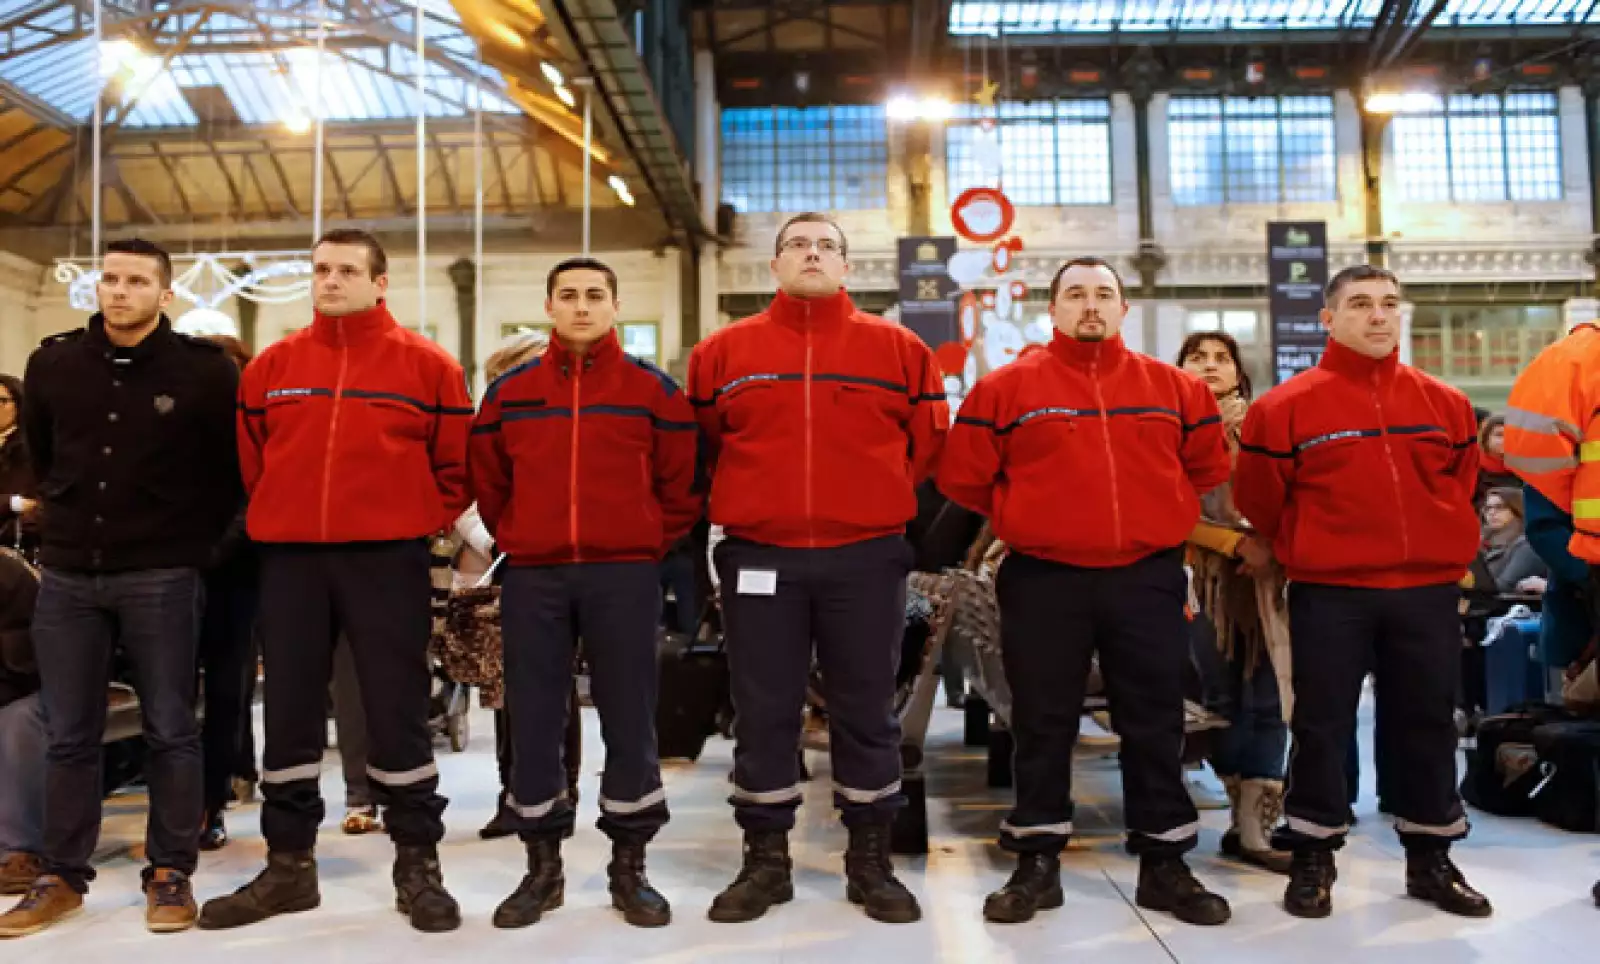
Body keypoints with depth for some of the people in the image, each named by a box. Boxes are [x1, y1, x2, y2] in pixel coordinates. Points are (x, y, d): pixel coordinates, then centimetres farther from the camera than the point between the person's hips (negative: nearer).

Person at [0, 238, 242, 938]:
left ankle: (170, 874, 14)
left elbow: (236, 463, 3)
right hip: (67, 576, 4)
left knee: (170, 731, 3)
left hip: (161, 577, -3)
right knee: (69, 736, 10)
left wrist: (197, 536, 3)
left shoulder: (205, 371, -6)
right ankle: (62, 876, 21)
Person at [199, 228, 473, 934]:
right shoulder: (270, 366, 9)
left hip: (387, 559, -3)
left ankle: (418, 867, 12)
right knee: (289, 712, 9)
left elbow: (455, 462, 4)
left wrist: (424, 526, 1)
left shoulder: (427, 365, 0)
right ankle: (288, 866, 22)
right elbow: (250, 459, 16)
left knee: (397, 711, 1)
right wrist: (280, 519, 11)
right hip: (289, 558, 4)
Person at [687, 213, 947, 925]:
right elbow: (701, 444, 13)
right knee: (763, 713, 6)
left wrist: (878, 499, 9)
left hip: (866, 557, 0)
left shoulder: (898, 349, 4)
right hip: (759, 556, 1)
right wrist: (744, 501, 10)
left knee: (866, 712, 7)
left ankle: (870, 862, 20)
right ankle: (765, 860, 19)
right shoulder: (723, 353, 5)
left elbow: (929, 438, 11)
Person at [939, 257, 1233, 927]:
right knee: (1042, 725, 6)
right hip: (1043, 580, -1)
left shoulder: (1177, 388, 7)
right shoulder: (1006, 387, 0)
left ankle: (1164, 864, 22)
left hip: (1147, 578, 2)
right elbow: (963, 477, 2)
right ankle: (1037, 864, 18)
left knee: (1155, 723, 8)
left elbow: (1207, 470, 18)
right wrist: (1029, 523, 8)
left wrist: (1162, 521, 14)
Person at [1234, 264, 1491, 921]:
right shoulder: (1286, 406, -6)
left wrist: (1442, 552, 13)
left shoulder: (1444, 403, 6)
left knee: (1427, 723, 11)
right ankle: (1312, 860, 15)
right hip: (1328, 594, -3)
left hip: (1428, 591, 4)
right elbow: (1260, 501, 2)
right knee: (1322, 725, 3)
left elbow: (1459, 487, 18)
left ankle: (1430, 860, 25)